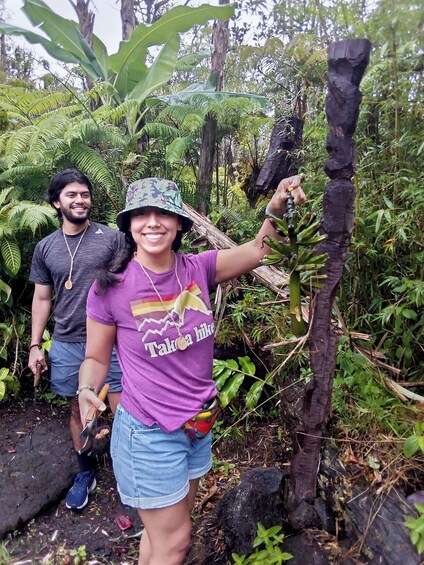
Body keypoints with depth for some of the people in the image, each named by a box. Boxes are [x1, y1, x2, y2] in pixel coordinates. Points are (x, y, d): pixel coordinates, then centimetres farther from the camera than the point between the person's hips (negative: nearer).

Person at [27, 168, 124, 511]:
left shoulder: (112, 238, -5)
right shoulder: (45, 248, 5)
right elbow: (42, 299, 11)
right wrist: (35, 345, 7)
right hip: (67, 345, 3)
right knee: (78, 411, 17)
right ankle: (86, 473, 37)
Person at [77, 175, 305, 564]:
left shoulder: (198, 269, -6)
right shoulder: (110, 287, -16)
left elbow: (258, 252, -10)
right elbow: (96, 358, -5)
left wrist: (275, 211, -28)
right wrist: (88, 392, -25)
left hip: (199, 425, 5)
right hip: (149, 433, -4)